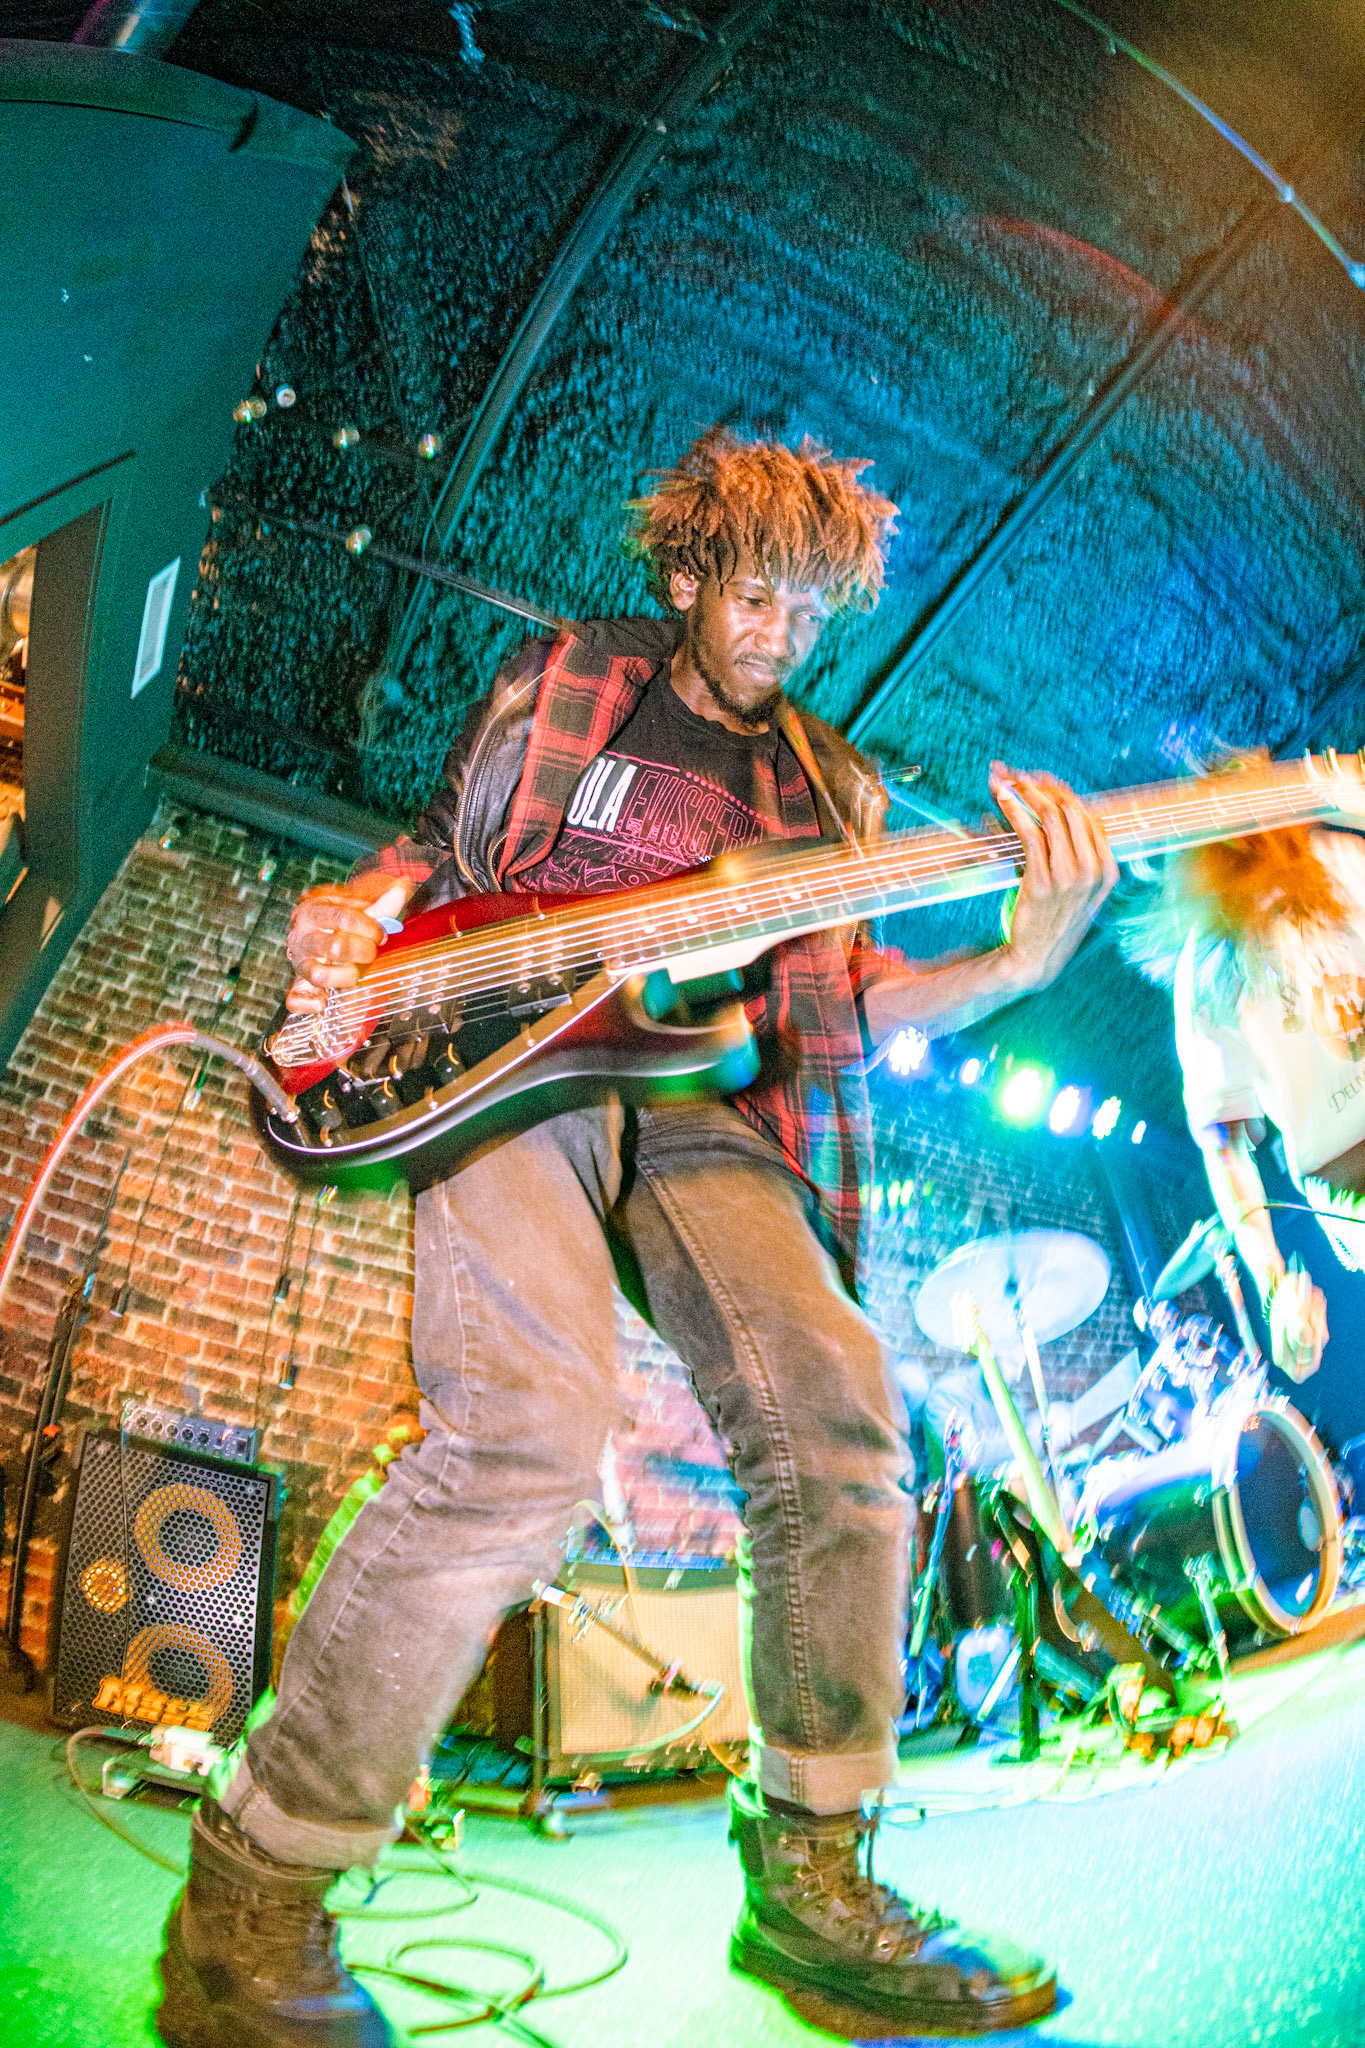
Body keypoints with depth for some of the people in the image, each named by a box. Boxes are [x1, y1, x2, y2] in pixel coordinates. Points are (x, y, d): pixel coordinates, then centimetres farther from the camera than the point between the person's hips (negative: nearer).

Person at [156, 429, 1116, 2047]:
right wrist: (353, 913, -4)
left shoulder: (824, 783, 24)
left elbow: (842, 1000, 15)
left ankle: (809, 1882, 0)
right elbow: (436, 852, 20)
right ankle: (255, 1894, -13)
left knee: (839, 1419, -20)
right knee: (527, 1430, -30)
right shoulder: (559, 686, 18)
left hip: (703, 1109, 4)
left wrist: (1019, 963, -2)